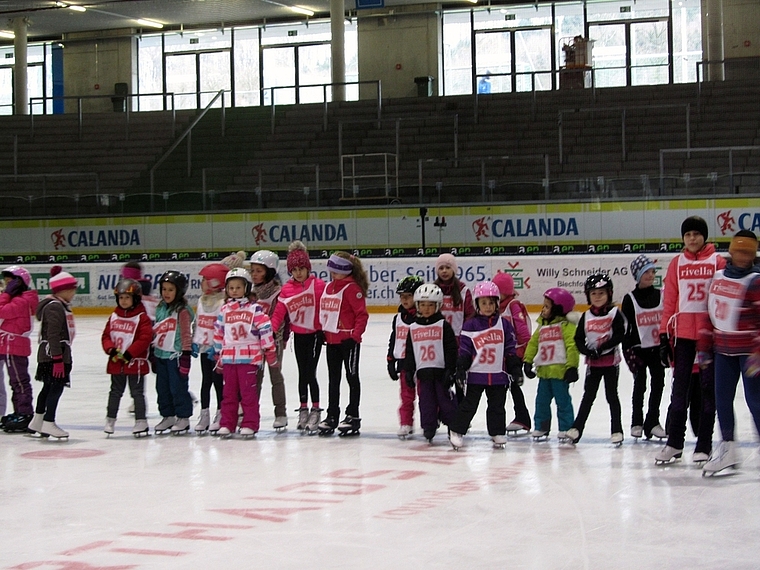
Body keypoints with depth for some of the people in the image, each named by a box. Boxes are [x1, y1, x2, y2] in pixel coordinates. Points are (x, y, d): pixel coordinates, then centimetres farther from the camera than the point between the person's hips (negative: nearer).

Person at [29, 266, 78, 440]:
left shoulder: (62, 306, 16)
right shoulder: (54, 307, -17)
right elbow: (52, 335, -22)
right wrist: (57, 359, -25)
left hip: (60, 354, 11)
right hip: (53, 354, -11)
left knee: (49, 387, 16)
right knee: (56, 387, -7)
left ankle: (37, 422, 25)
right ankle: (48, 424, -4)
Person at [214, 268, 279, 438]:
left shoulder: (255, 309, -2)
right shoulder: (224, 310, 12)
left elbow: (266, 330, -4)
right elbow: (218, 333, 19)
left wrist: (270, 353, -5)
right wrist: (218, 355, 20)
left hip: (250, 357, -4)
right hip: (228, 358, 4)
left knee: (249, 392, -4)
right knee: (229, 392, 8)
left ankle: (250, 424, 2)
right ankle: (227, 424, 13)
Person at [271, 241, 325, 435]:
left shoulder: (318, 285, -8)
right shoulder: (287, 289, 3)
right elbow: (279, 313, -1)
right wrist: (270, 330, -13)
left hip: (315, 334, -4)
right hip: (298, 336, 4)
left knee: (310, 373, -8)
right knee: (302, 374, 13)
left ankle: (315, 411, 2)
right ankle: (303, 410, 24)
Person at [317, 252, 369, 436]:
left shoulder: (352, 288, -14)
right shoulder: (328, 287, 11)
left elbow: (362, 314, -17)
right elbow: (323, 311, 20)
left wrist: (356, 334, -22)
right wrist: (322, 331, 14)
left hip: (348, 339, -8)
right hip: (331, 339, 8)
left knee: (352, 377, 2)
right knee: (333, 378, 14)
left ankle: (353, 416, 8)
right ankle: (332, 415, 22)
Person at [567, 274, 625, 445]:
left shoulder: (615, 314, -7)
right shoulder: (586, 316, 4)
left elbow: (619, 335, -15)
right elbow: (578, 338, 2)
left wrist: (602, 348, -22)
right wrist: (587, 351, -16)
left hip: (611, 361, -3)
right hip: (593, 362, 3)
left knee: (611, 395, 3)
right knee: (588, 396, 9)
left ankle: (616, 430, 10)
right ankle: (577, 428, 11)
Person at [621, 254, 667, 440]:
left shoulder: (661, 296, 6)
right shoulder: (630, 299, -3)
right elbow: (625, 327, -3)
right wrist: (628, 351, -10)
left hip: (658, 348, 3)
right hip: (638, 348, -3)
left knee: (658, 383, 5)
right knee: (639, 384, 1)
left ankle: (652, 422, 15)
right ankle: (636, 423, 14)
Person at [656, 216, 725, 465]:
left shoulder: (718, 262, 1)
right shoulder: (677, 264, 8)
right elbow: (669, 301, 8)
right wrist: (664, 335, 4)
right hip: (683, 333, 2)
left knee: (708, 388, 4)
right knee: (680, 388, 4)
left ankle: (704, 446, 10)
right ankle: (674, 443, 11)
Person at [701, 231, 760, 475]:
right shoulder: (718, 276, 9)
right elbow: (711, 312, 16)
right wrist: (705, 345, 16)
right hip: (723, 349, 6)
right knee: (722, 399, 9)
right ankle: (728, 448, 23)